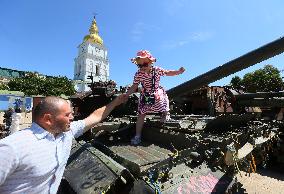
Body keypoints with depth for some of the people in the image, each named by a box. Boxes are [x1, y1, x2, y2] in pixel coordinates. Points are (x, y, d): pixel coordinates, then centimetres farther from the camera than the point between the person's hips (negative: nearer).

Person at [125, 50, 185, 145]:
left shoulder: (157, 70, -10)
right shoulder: (138, 74, -12)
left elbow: (168, 73, 2)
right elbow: (134, 86, -6)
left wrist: (179, 72, -9)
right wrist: (126, 94, -15)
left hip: (157, 94, 1)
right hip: (145, 96, 0)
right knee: (141, 115, -2)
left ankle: (165, 114, 49)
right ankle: (137, 136, 8)